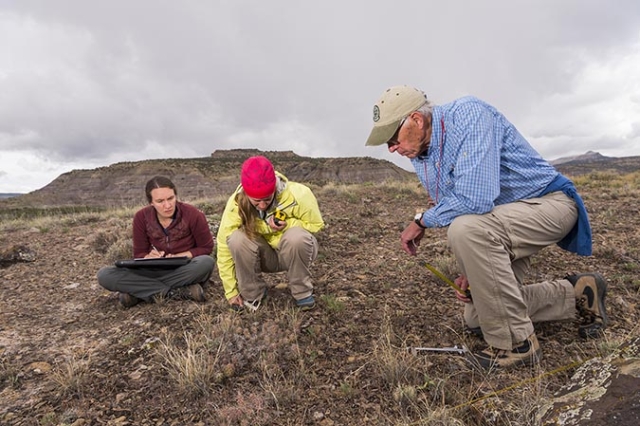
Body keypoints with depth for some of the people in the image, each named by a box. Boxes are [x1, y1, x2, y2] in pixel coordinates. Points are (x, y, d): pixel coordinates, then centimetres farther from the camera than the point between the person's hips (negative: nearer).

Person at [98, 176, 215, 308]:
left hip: (185, 271, -2)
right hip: (155, 271, 3)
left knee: (206, 263, -37)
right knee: (104, 275, -18)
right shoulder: (141, 217, -6)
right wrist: (149, 257, -21)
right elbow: (139, 254, 2)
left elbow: (206, 248, -5)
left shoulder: (192, 214, -13)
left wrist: (180, 257, -20)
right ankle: (182, 292, -26)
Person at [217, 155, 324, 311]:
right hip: (265, 255, 2)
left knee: (297, 236, -36)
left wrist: (288, 224, -29)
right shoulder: (236, 203, -23)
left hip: (295, 251, -1)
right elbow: (224, 246, -17)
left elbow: (316, 225, -11)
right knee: (236, 239, -28)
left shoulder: (297, 194, -28)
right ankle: (253, 293, -6)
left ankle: (302, 292, -10)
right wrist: (231, 292, -15)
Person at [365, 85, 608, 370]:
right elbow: (454, 211, 7)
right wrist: (472, 266, -5)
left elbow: (474, 199, -38)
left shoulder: (466, 114, -26)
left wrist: (421, 220, -22)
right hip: (497, 225, 8)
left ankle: (515, 344, -18)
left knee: (467, 228, -38)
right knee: (476, 320, 10)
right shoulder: (419, 159, -1)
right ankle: (575, 293, 24)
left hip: (549, 202, -8)